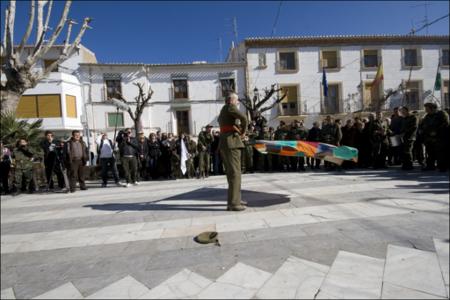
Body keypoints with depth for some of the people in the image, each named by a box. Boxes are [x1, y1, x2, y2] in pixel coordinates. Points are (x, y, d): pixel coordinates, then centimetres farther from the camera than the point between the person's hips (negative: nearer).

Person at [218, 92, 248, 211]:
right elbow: (243, 117, -21)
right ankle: (233, 203, -12)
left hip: (224, 143, 10)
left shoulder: (223, 110, 25)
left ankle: (235, 198, 23)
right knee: (235, 172, -12)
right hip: (231, 142, -10)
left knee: (231, 172, 15)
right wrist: (243, 130, -1)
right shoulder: (230, 107, -5)